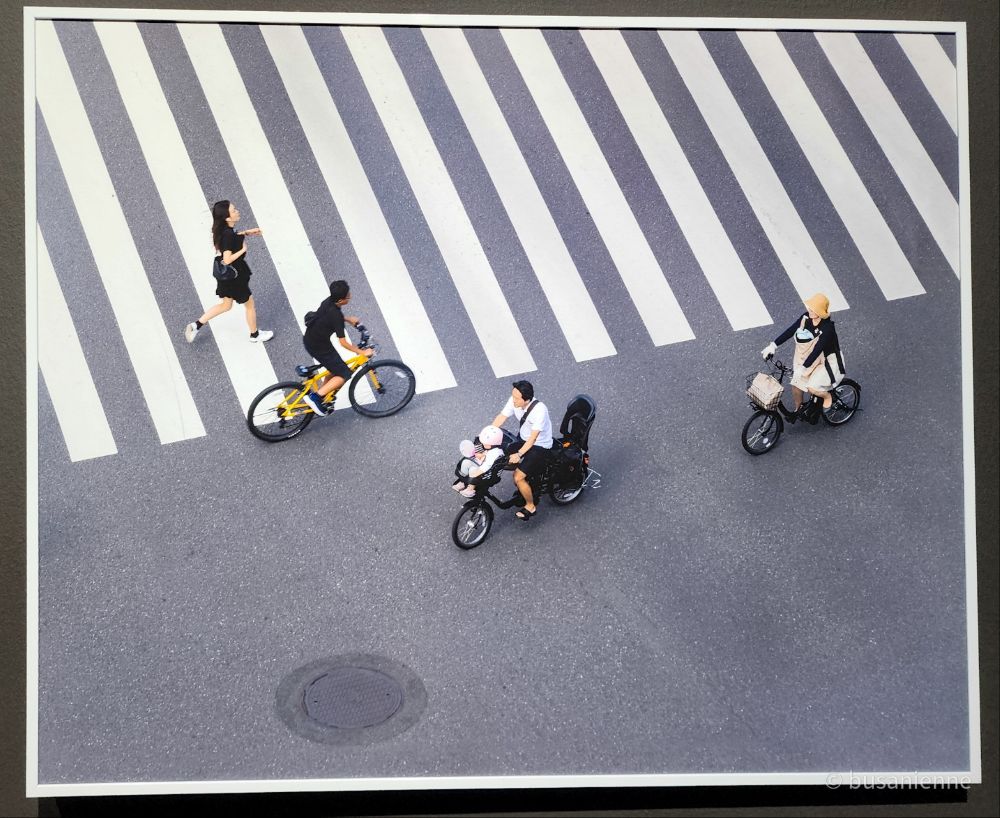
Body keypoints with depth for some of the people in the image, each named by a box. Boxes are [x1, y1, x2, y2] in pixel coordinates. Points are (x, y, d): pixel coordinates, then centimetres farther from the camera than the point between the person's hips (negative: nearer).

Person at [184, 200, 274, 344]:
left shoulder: (226, 229, -5)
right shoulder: (228, 234, -31)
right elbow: (227, 259, -33)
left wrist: (247, 232, 10)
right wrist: (243, 249, -24)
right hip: (234, 276, -9)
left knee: (226, 305, 26)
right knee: (250, 305, 16)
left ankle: (196, 325, 26)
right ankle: (255, 335, 37)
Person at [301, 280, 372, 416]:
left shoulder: (328, 301, -5)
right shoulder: (336, 316, -29)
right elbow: (343, 343, -24)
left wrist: (348, 319, 17)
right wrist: (362, 352, -16)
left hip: (309, 339, 9)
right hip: (318, 347, -8)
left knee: (335, 369, 22)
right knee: (344, 374, 0)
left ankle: (322, 400, 31)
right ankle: (315, 397, -3)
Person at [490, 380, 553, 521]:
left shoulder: (539, 410, -34)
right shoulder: (514, 401, -15)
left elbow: (533, 438, -32)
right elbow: (500, 418, -13)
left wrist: (519, 454, -39)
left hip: (540, 446, -7)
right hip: (523, 439, 7)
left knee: (518, 477, -16)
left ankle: (530, 506, 9)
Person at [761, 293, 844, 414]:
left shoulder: (827, 328, -32)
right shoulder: (806, 317, -14)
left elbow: (817, 350, -34)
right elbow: (790, 331, -11)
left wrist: (803, 368, -37)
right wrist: (774, 345, -20)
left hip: (827, 361, -6)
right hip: (808, 358, 6)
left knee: (812, 388, -21)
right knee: (796, 385, 4)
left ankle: (827, 396, 13)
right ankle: (798, 410, 32)